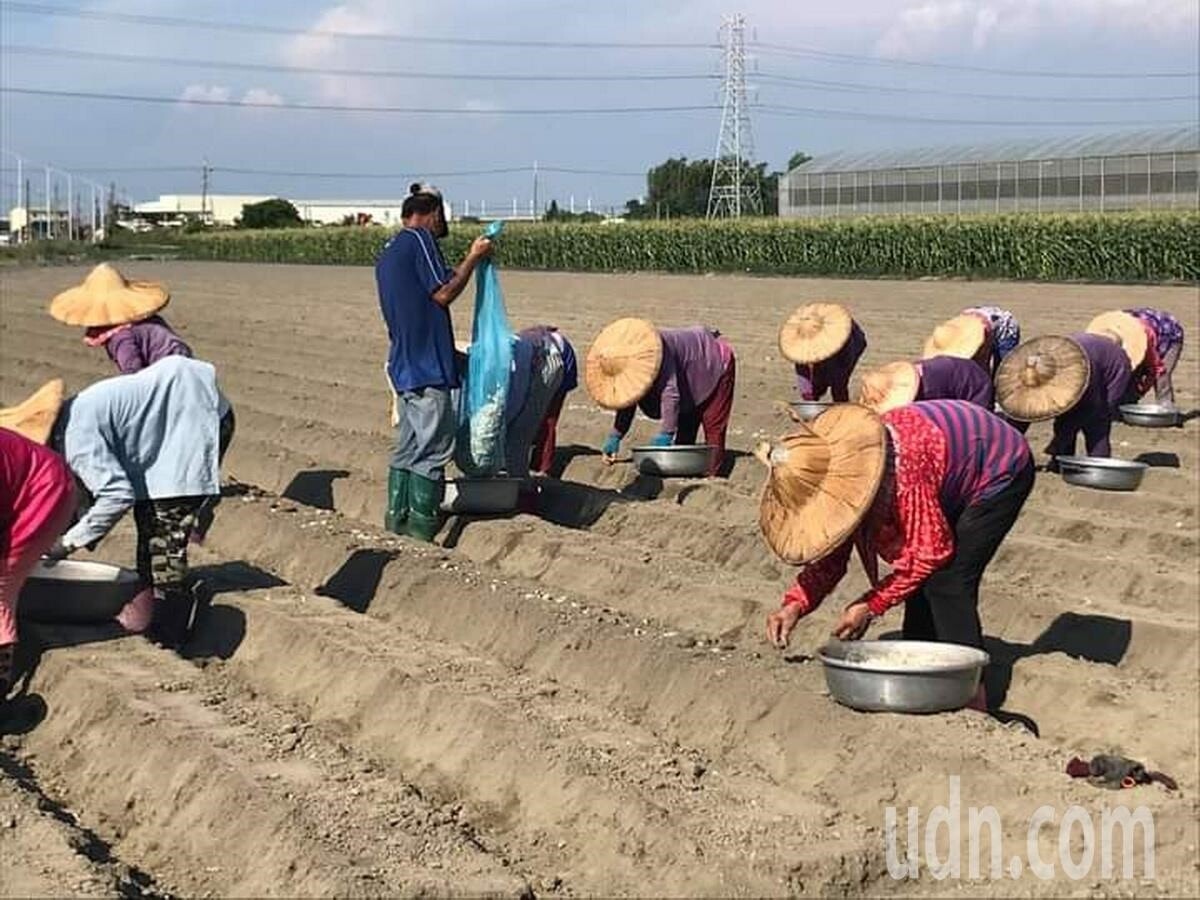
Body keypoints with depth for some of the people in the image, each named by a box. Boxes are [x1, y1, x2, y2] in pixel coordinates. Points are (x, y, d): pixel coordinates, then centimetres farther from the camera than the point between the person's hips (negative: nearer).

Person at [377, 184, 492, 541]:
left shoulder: (387, 252, 20)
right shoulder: (419, 239, -9)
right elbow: (443, 293, -14)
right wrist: (473, 258, -5)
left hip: (403, 365, 10)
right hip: (428, 367, -10)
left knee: (407, 444, 14)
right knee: (434, 445, -6)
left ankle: (397, 515, 17)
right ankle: (422, 522, -5)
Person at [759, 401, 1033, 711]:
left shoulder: (901, 472, -39)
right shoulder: (837, 471, -12)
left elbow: (931, 549, -30)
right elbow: (831, 557, -4)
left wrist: (870, 606, -27)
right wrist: (796, 604, -19)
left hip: (1002, 468, -8)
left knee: (947, 583, -16)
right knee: (922, 581, 4)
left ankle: (971, 702, -12)